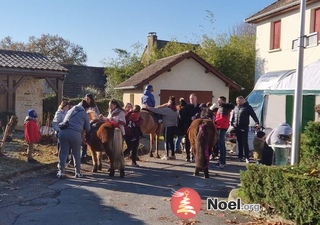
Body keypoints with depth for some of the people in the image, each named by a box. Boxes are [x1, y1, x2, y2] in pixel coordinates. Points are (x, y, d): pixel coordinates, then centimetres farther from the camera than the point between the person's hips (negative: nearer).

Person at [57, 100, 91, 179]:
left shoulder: (71, 110, 25)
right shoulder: (84, 114, 12)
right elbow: (87, 129, 16)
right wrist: (82, 128, 37)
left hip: (63, 132, 3)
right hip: (75, 134, -3)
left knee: (63, 152, 10)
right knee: (76, 153, 12)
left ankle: (60, 171, 6)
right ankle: (77, 172, 20)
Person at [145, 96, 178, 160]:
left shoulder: (167, 110, -14)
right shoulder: (175, 110, 11)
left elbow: (157, 110, -17)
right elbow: (176, 117, 13)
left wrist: (148, 108, -14)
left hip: (168, 127, -7)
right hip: (174, 126, 7)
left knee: (166, 141, -1)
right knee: (171, 141, 14)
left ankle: (166, 155, -1)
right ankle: (173, 155, 15)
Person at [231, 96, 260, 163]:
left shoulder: (247, 107, -3)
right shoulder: (236, 107, 14)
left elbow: (253, 115, -9)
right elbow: (233, 116, 18)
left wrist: (257, 123, -20)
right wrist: (231, 123, 8)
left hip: (244, 127, -5)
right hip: (237, 127, 5)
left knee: (245, 142, -7)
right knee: (239, 142, 10)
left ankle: (246, 157, -4)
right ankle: (240, 156, 18)